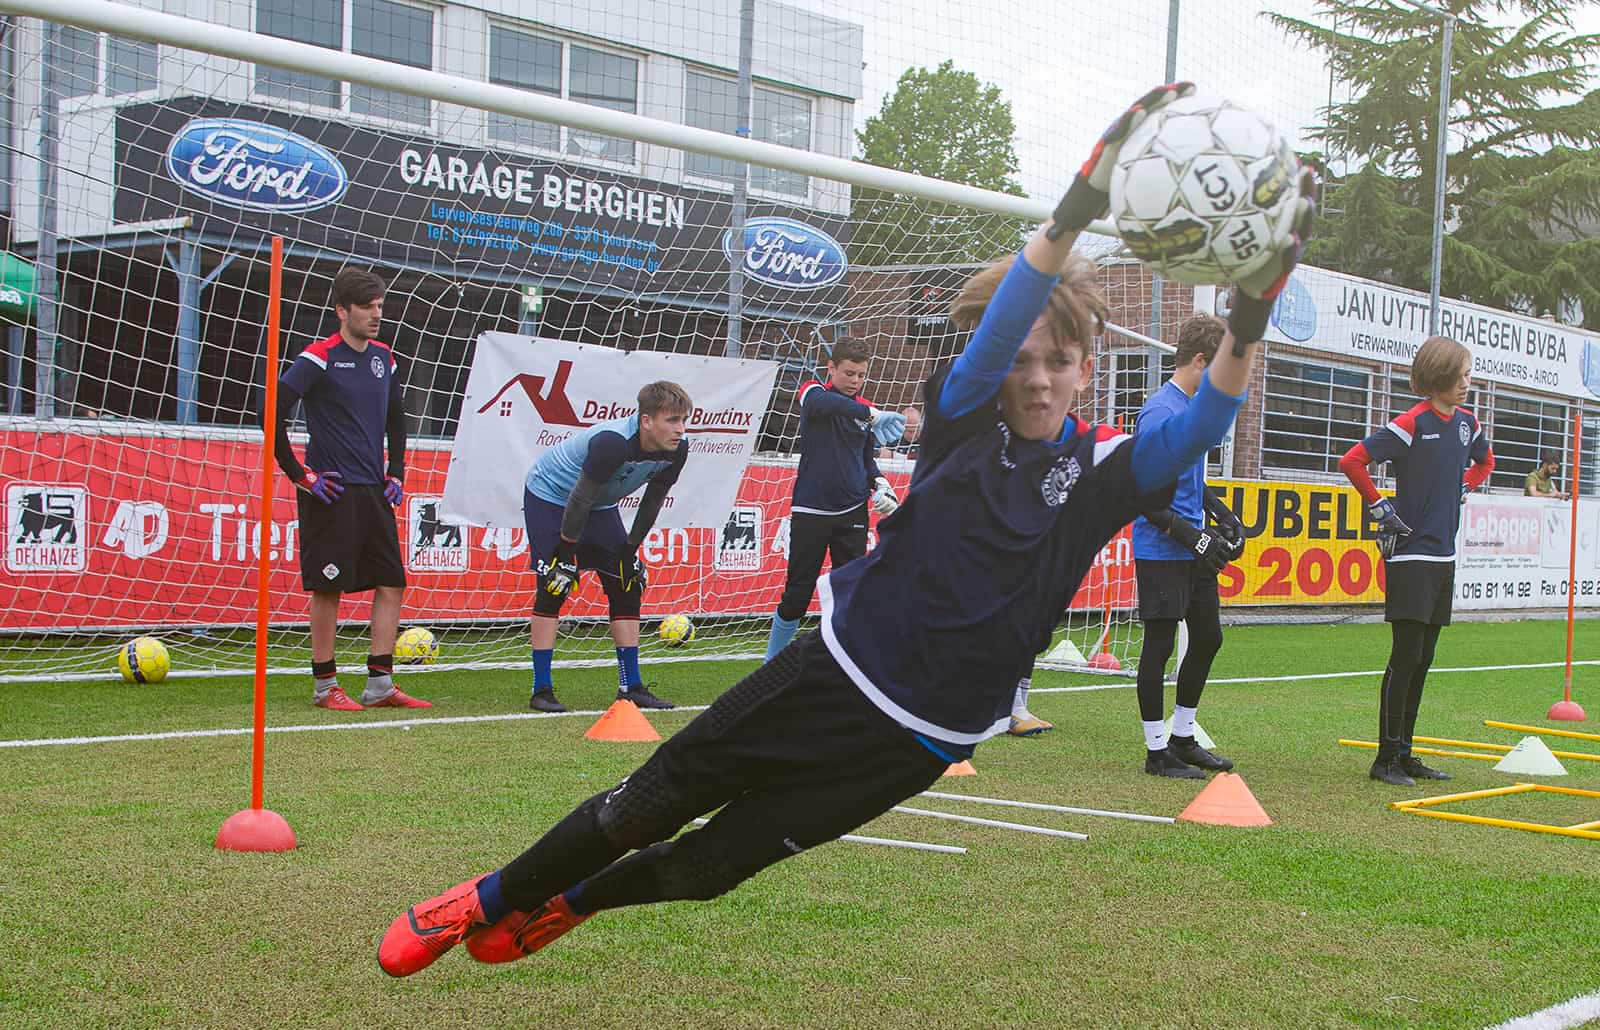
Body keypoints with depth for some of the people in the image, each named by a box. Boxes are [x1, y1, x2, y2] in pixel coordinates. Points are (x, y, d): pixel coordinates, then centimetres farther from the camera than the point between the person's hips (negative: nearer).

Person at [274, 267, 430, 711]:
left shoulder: (384, 358, 12)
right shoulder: (319, 358, -9)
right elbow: (273, 415, -13)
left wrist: (396, 472, 16)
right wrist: (299, 474, -11)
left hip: (374, 492, 7)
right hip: (331, 493, -7)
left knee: (392, 583, 4)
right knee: (329, 589, -1)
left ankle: (380, 685, 10)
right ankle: (325, 686, 9)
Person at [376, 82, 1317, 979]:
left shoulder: (1098, 473, -6)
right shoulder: (965, 419, -6)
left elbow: (1199, 427, -24)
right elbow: (998, 327, -25)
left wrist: (1250, 324, -43)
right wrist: (1075, 211, -42)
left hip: (918, 740, 0)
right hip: (834, 669, 0)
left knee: (706, 867, 7)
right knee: (646, 808, 5)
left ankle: (562, 907, 35)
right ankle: (489, 899, 29)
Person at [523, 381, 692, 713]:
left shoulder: (676, 450, -17)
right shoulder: (612, 443, -38)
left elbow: (653, 500, -2)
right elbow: (579, 499, -30)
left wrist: (631, 548, 1)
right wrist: (566, 553, -23)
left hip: (600, 505, 7)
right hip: (549, 496, -7)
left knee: (627, 585, 1)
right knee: (554, 586, -14)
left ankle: (631, 686, 6)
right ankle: (541, 690, -9)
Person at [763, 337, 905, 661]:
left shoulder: (865, 408, 8)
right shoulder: (814, 392, -5)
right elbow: (824, 403, -32)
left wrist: (880, 484, 0)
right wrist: (871, 415, -45)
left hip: (852, 513, 4)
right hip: (811, 511, -4)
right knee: (797, 594, 0)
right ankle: (772, 664, 14)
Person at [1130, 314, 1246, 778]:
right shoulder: (1160, 412, -17)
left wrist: (1222, 514, 12)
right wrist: (1190, 535, -22)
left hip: (1195, 552, 10)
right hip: (1161, 553, -10)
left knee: (1208, 638, 15)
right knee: (1160, 644, -1)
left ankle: (1182, 739, 27)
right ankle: (1157, 751, 8)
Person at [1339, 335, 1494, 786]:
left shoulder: (1466, 422, 9)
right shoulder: (1413, 423, -13)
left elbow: (1484, 461, 31)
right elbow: (1351, 461, -17)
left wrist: (1461, 490, 15)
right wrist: (1380, 509, -12)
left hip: (1444, 555, 7)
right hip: (1410, 554, -7)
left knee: (1423, 659, 10)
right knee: (1406, 656, -7)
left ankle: (1405, 753, 17)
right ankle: (1386, 758, -1)